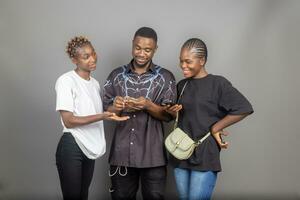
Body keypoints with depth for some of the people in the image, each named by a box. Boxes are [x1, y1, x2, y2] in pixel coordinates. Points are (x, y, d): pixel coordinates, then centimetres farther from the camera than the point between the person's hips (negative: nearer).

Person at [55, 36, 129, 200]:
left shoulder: (95, 83, 12)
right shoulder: (66, 81, -11)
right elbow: (68, 121, -17)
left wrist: (112, 110, 1)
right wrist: (102, 116, -25)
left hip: (90, 147, 7)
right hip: (71, 147, -7)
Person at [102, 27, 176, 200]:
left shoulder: (165, 77, 0)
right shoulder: (116, 75, 5)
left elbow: (169, 115, -3)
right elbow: (105, 110, 5)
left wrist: (149, 106, -21)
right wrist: (116, 107, -17)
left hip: (152, 154, -2)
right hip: (122, 152, 2)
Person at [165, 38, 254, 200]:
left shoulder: (218, 83, -9)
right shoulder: (182, 85, 10)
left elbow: (244, 108, -16)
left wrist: (215, 128, -12)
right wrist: (173, 112, -2)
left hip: (205, 155, -6)